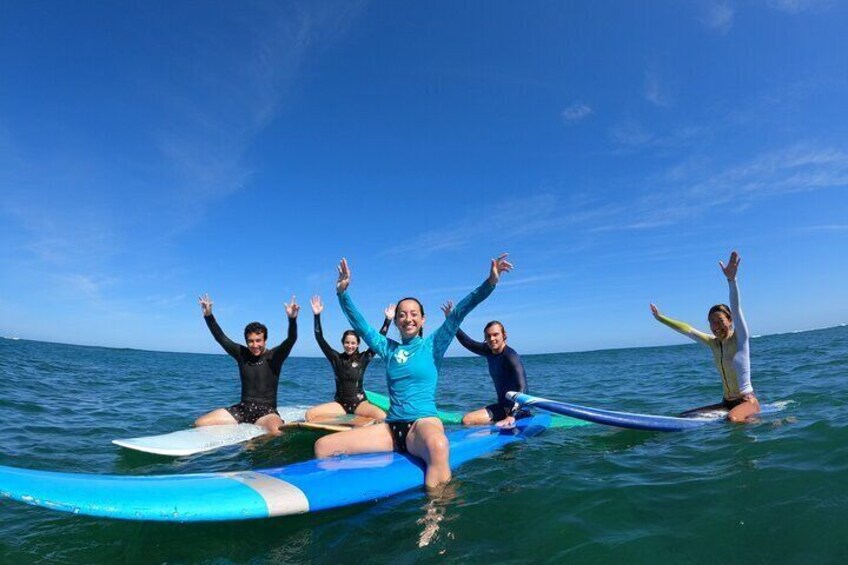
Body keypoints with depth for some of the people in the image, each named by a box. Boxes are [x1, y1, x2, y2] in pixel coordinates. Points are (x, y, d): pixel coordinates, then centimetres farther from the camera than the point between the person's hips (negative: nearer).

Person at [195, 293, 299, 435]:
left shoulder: (274, 356, -4)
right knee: (199, 424, -10)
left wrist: (292, 318, -38)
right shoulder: (241, 354, 7)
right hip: (242, 409, 5)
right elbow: (220, 337, 5)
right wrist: (208, 315, -7)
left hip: (267, 412, -5)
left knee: (276, 432, -38)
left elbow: (291, 339, -20)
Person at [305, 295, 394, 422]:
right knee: (310, 414, -24)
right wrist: (317, 315, -9)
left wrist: (388, 320, -9)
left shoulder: (363, 358, 2)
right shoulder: (336, 358, 4)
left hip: (359, 403, -1)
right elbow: (320, 339, -1)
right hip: (340, 404, 1)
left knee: (382, 416, -32)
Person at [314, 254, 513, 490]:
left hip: (424, 422, -4)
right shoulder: (388, 348, 16)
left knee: (438, 446, -43)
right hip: (390, 427, 5)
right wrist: (343, 292, 6)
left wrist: (490, 283, -14)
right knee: (323, 446, -11)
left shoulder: (432, 345, 5)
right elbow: (359, 324, 15)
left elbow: (459, 313, -6)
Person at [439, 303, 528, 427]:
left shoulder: (511, 357, -20)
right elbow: (467, 342, 14)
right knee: (468, 417, 22)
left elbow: (522, 388, -28)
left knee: (467, 421, -22)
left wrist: (512, 416, -38)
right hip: (503, 405, 9)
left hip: (517, 408, -9)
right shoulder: (489, 351, 3)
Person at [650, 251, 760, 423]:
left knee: (732, 419, -37)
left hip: (748, 401, -6)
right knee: (685, 416, 1)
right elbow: (687, 330, 13)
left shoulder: (740, 338, -12)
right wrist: (661, 318, 17)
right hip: (726, 403, 7)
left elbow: (736, 309, -26)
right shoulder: (714, 343, 4)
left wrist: (731, 279, -41)